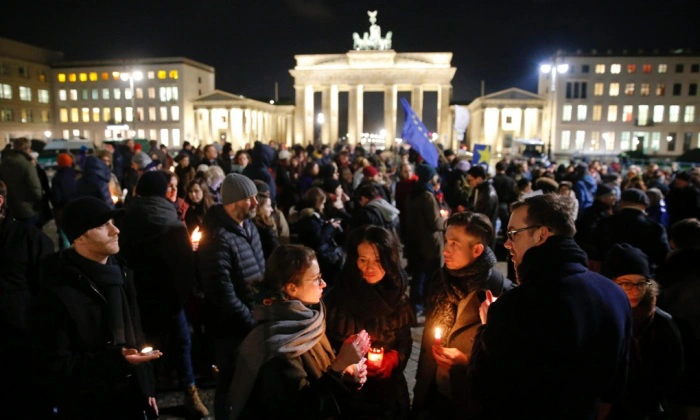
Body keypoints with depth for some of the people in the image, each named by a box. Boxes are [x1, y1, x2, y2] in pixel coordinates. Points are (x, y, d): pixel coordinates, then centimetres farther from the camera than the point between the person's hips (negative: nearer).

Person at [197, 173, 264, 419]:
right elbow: (225, 295, -26)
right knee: (232, 384, 12)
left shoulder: (248, 225, 3)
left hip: (255, 321, 8)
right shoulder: (217, 237, -24)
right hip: (235, 327, -8)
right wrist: (251, 323, -17)